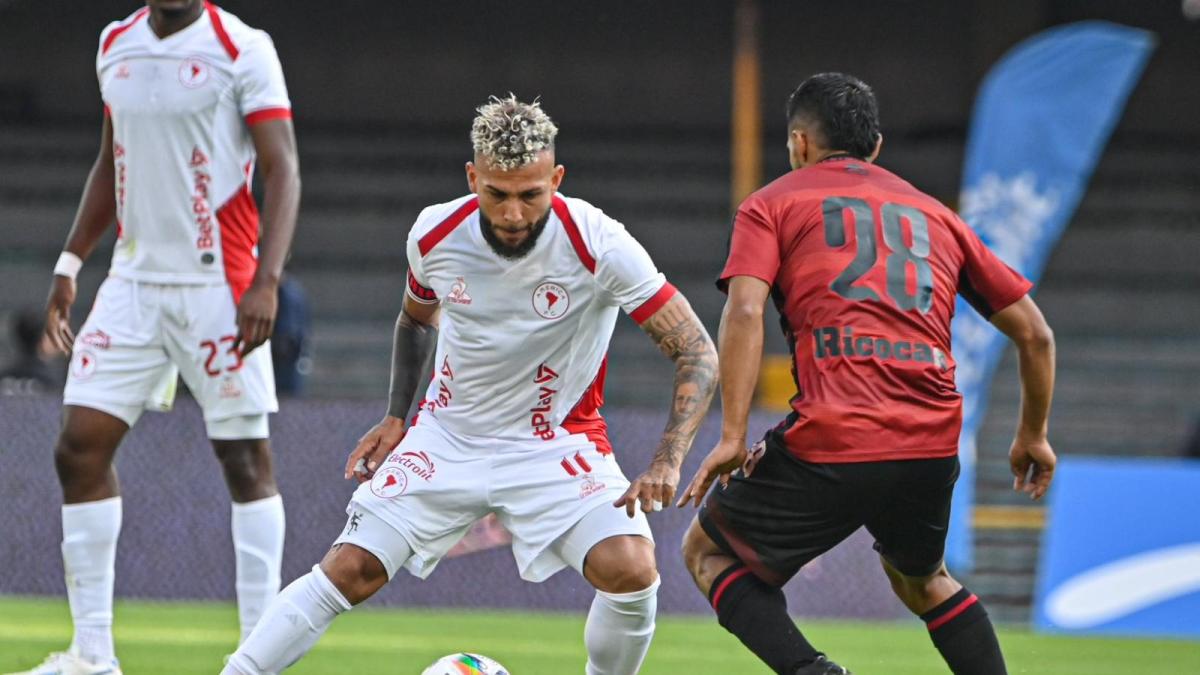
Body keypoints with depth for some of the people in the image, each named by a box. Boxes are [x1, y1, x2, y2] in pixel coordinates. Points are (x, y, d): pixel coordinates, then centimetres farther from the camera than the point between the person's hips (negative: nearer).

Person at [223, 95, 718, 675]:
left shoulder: (598, 245, -22)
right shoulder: (434, 233, -11)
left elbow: (696, 354, -18)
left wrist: (667, 461, -29)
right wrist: (396, 417, 6)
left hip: (556, 443, -2)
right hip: (447, 433, 2)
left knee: (630, 568, -25)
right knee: (350, 571, -10)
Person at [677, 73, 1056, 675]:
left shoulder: (773, 204, 13)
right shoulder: (935, 216, 24)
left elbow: (744, 312, -6)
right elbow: (1034, 335, 23)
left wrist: (732, 438, -9)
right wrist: (1032, 437, 36)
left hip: (829, 445, -5)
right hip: (932, 445, 5)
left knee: (707, 551, 18)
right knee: (921, 577, 33)